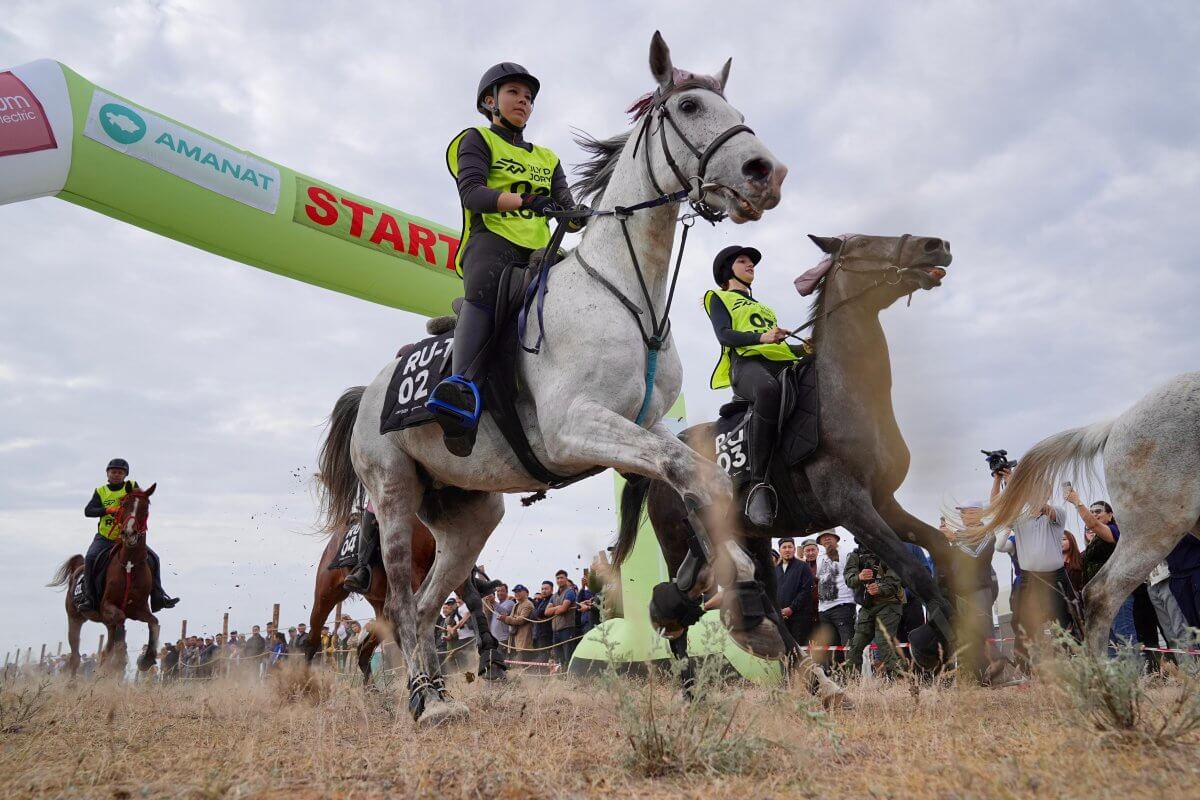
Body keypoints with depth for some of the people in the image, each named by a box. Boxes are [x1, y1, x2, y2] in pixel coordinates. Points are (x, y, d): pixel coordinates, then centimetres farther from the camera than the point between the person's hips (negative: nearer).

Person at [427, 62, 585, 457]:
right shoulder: (477, 140, 17)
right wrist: (526, 201, -19)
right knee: (484, 291, -39)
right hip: (492, 240, -7)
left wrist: (580, 217, -7)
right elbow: (472, 193, -3)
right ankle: (465, 389, -59)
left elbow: (567, 208, 19)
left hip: (538, 250, 7)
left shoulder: (547, 158, 33)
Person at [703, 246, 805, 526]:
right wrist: (761, 337, -15)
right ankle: (759, 486, -44)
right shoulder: (720, 298, 23)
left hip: (781, 361, 7)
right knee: (768, 390, -42)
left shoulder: (764, 307, 41)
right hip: (747, 361, -6)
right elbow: (724, 334, 2)